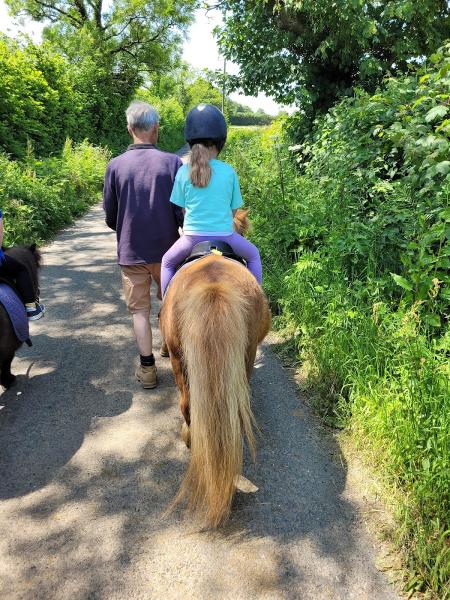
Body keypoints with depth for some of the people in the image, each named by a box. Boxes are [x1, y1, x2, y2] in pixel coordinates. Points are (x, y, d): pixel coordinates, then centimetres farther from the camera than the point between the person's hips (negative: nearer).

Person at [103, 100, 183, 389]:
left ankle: (147, 368, 11)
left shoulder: (116, 165, -6)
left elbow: (110, 217, 1)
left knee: (140, 309, 9)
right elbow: (183, 211, -7)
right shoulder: (172, 162, -10)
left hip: (131, 252, 0)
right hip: (167, 249, 0)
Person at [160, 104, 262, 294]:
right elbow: (234, 210, 2)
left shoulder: (183, 172, -5)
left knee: (167, 262, 28)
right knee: (253, 254, 27)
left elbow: (182, 208, 1)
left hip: (192, 235, 1)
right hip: (224, 235, 0)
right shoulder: (229, 172, -6)